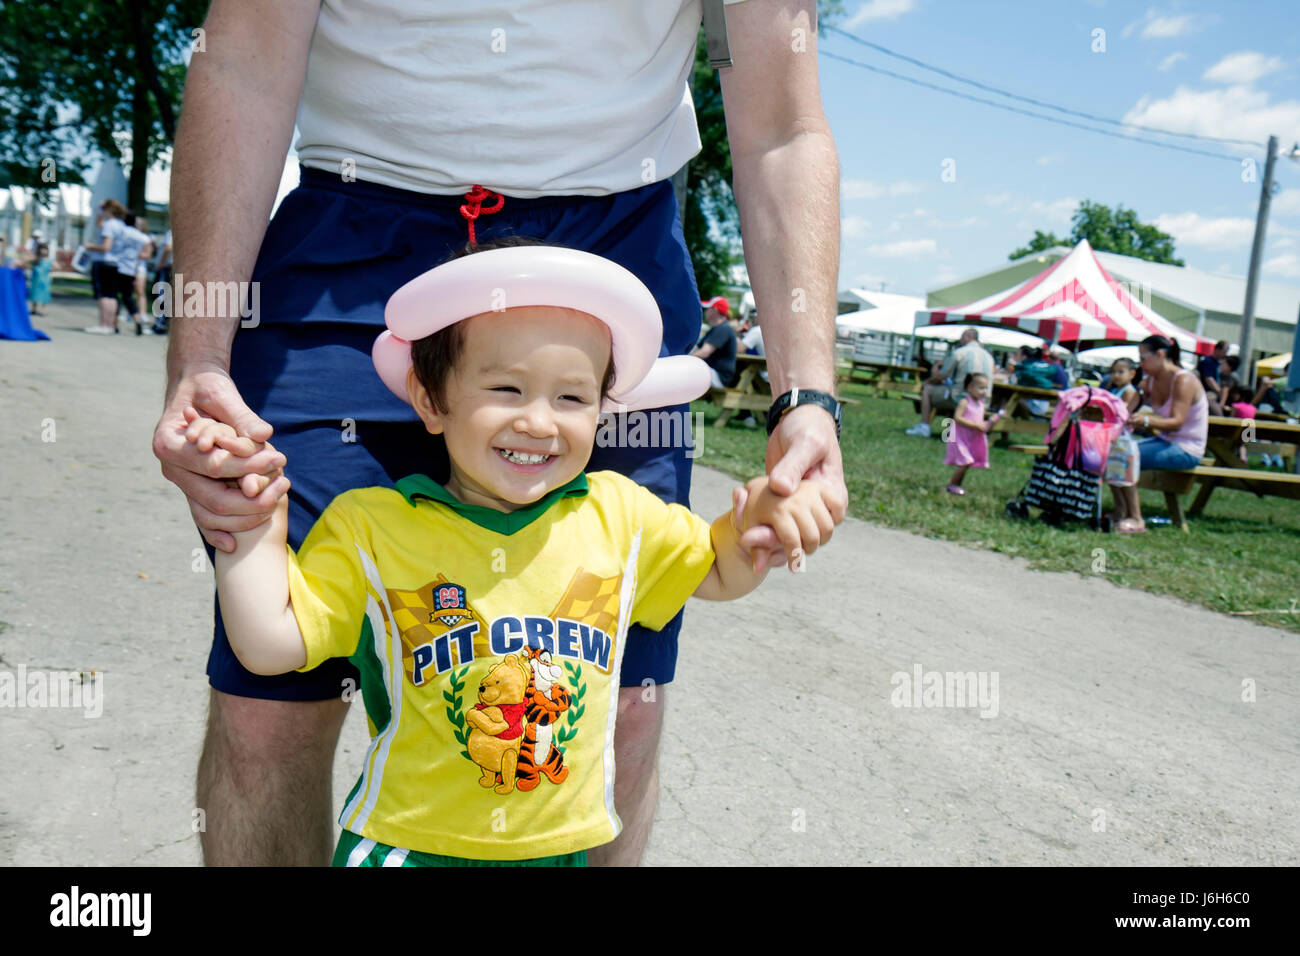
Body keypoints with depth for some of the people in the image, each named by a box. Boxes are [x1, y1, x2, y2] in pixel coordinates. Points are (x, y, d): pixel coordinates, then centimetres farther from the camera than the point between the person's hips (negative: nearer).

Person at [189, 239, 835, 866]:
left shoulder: (617, 513, -3)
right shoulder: (368, 527, -10)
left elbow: (720, 575, 10)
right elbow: (272, 644, -12)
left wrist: (757, 520, -11)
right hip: (404, 845, -1)